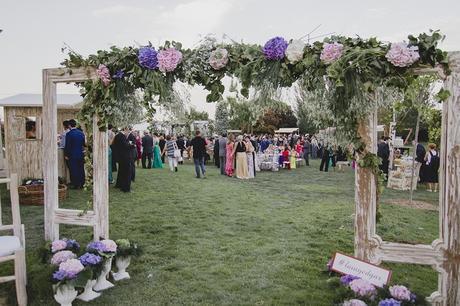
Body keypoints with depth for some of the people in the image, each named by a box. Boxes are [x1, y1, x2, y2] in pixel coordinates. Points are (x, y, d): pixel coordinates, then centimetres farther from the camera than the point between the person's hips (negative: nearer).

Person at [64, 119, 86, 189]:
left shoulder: (69, 134, -13)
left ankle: (76, 185, 4)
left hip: (73, 155, -5)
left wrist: (66, 155, -4)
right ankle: (81, 184, 18)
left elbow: (67, 146, -12)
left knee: (74, 170, 1)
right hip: (81, 154, 5)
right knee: (81, 169, 11)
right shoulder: (81, 133, 4)